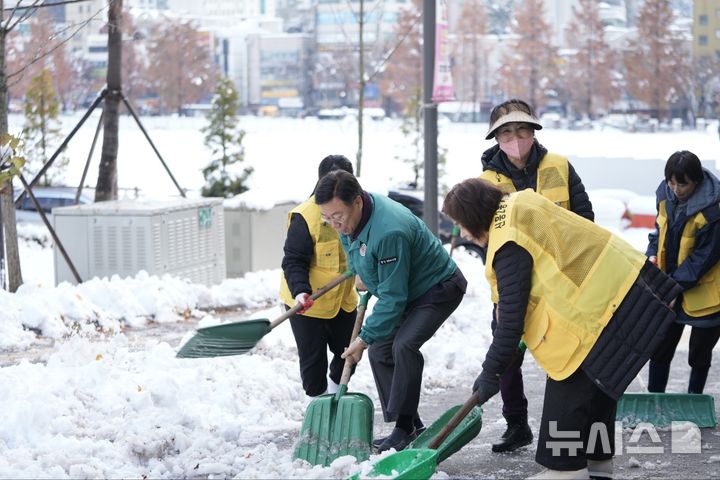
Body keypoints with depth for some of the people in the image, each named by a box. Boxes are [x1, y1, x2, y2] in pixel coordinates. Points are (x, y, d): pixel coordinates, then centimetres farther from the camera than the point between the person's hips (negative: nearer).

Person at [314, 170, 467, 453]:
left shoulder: (388, 232, -38)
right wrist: (361, 273, 11)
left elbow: (392, 297, -32)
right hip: (409, 291, 10)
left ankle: (405, 426, -22)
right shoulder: (349, 217, -10)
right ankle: (409, 428, 11)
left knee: (404, 344, -29)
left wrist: (365, 338, -25)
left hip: (439, 288, -10)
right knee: (379, 352, 5)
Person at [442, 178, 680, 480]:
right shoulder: (518, 209, 11)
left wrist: (491, 373, -12)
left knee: (568, 392, -4)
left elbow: (511, 316, -20)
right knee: (596, 387, 19)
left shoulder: (510, 246, -20)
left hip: (596, 310, -11)